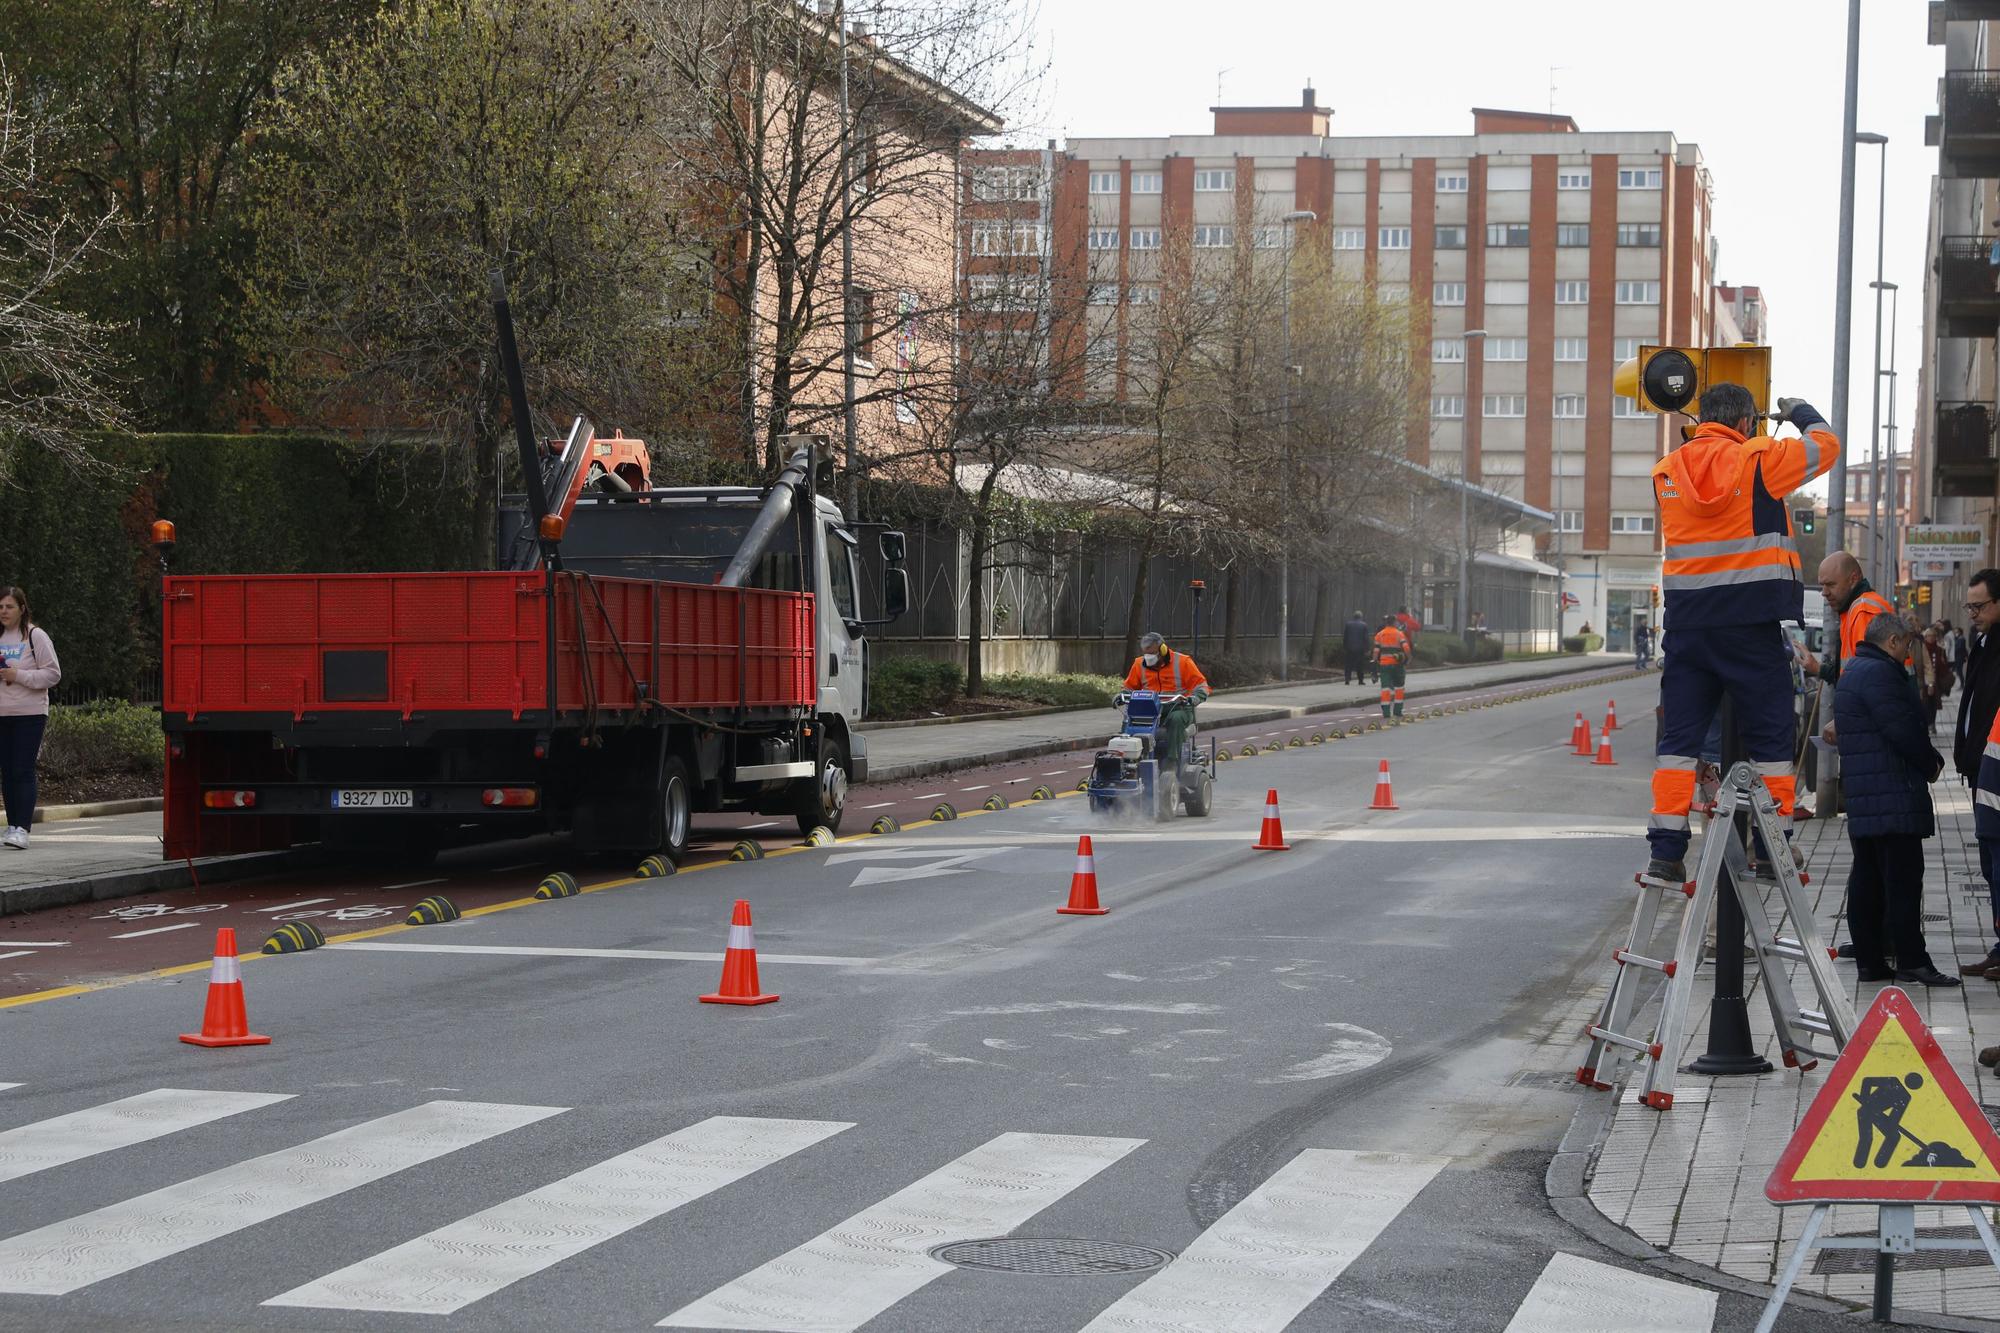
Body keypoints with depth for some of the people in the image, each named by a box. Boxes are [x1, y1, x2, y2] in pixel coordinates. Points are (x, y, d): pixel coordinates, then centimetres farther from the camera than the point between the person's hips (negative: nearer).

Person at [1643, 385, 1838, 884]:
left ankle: (1665, 851, -2)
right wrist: (1799, 411, 28)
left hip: (1687, 619, 4)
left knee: (1679, 734, 5)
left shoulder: (1665, 472, 7)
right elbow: (1825, 444, 8)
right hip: (1752, 619, -4)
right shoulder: (1760, 459, -6)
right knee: (1768, 732, 6)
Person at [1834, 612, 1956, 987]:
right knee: (1903, 879, -8)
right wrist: (1932, 763, -2)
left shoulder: (1852, 672, 20)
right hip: (1893, 797, -10)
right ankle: (1911, 960, -8)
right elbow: (1904, 730, -19)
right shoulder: (1879, 673, -15)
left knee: (1866, 880, 10)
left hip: (1861, 798, 10)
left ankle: (1869, 960, 12)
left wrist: (1927, 759, 15)